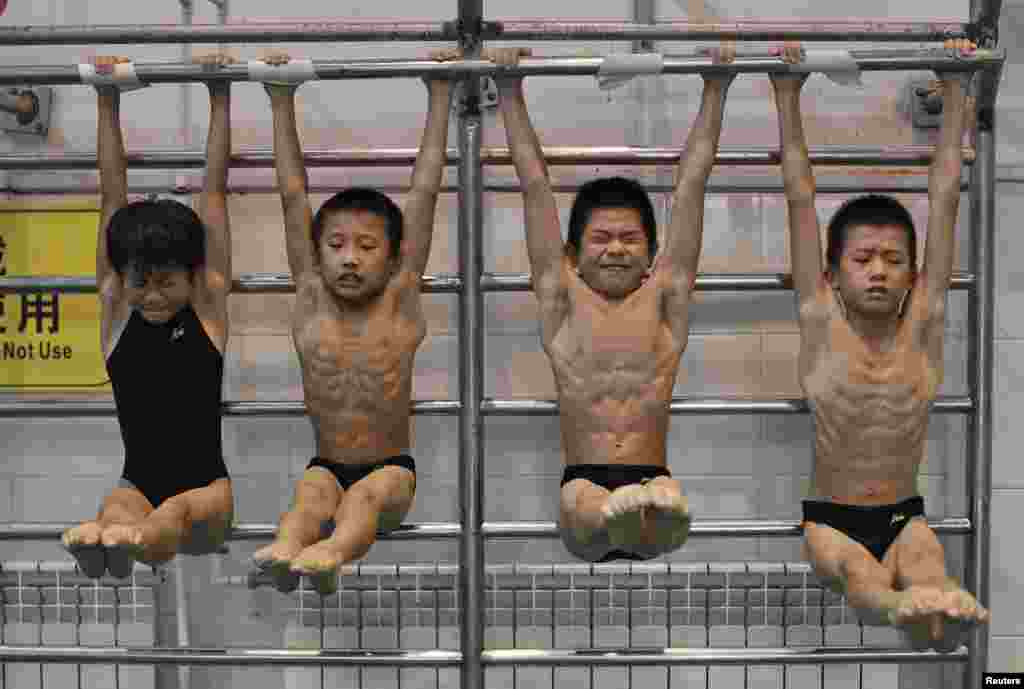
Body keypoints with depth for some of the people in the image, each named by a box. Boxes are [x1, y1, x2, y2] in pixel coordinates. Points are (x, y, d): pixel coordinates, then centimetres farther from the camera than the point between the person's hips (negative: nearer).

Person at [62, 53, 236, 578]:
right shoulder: (114, 307, 8)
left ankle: (129, 537, -67)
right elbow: (113, 195, 5)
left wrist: (220, 99, 1)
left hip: (206, 487, -1)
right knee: (117, 507, -35)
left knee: (177, 512, -36)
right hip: (139, 484, 1)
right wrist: (107, 102, 4)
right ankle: (103, 536, -67)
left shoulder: (209, 303, 4)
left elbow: (215, 191, 1)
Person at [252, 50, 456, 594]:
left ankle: (332, 551, -58)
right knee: (312, 493, -28)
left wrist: (439, 98, -3)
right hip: (327, 464, 2)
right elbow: (293, 196, 1)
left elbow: (423, 192, -4)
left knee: (367, 496, -31)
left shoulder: (401, 302, -3)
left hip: (390, 468, -2)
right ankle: (285, 548, -56)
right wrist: (282, 104, 2)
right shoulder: (310, 300, 2)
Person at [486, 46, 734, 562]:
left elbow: (690, 184, 16)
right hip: (584, 484, -1)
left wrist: (716, 89, 18)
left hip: (652, 476, 1)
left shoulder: (664, 298, 16)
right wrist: (510, 91, 17)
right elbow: (535, 185, 15)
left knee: (668, 511, -36)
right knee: (584, 503, -37)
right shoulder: (562, 301, 15)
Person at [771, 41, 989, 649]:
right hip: (829, 519, -2)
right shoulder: (821, 321, -2)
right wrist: (789, 95, -7)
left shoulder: (923, 321, 2)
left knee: (925, 562, -32)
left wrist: (956, 91, 0)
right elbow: (801, 198, -6)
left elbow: (944, 196, 0)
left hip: (903, 516, 2)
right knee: (858, 569, -34)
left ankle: (941, 609, -63)